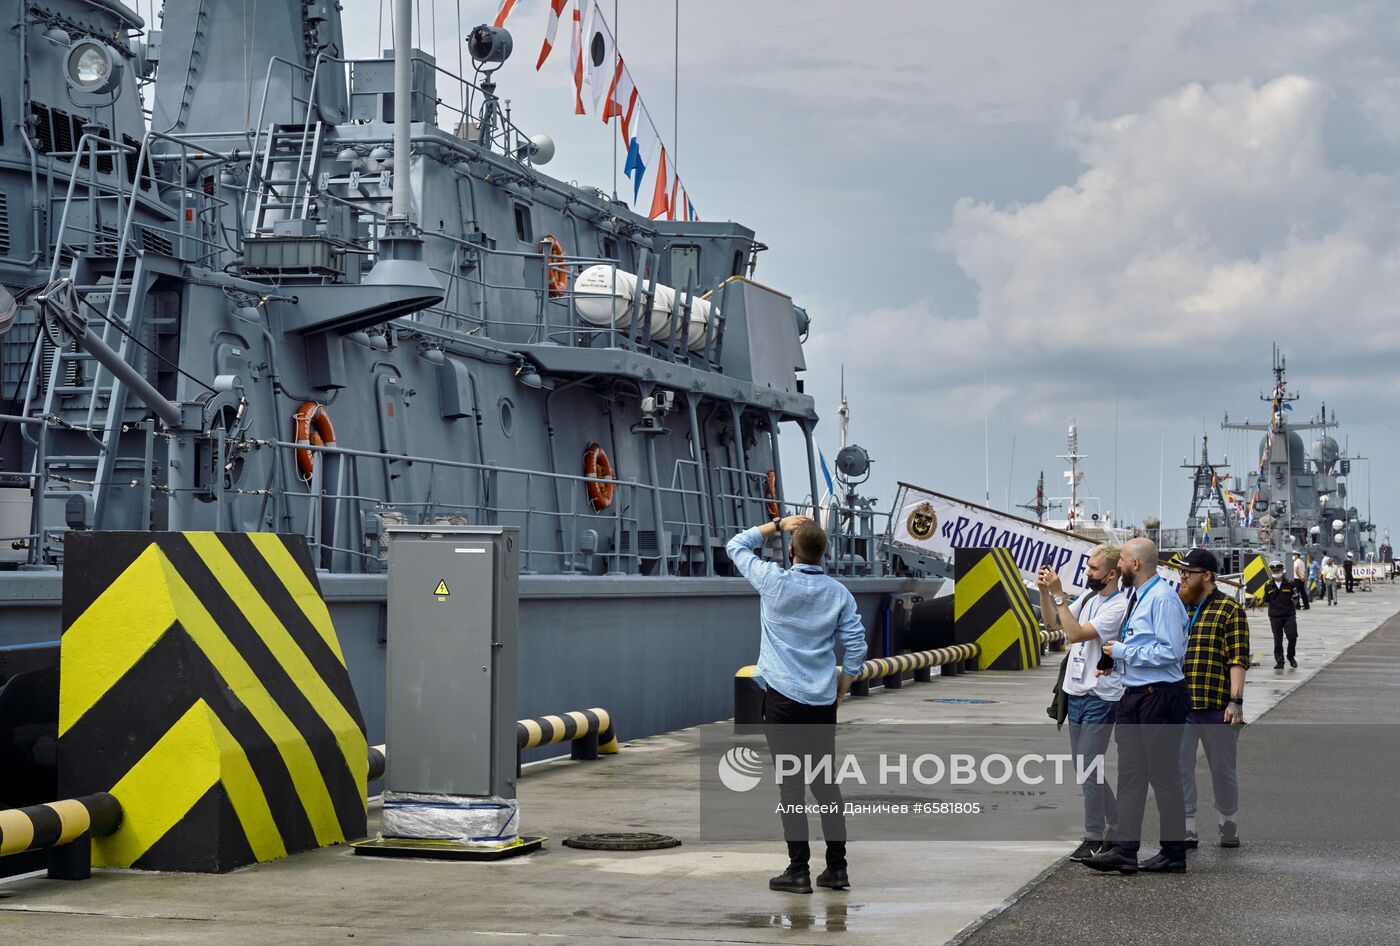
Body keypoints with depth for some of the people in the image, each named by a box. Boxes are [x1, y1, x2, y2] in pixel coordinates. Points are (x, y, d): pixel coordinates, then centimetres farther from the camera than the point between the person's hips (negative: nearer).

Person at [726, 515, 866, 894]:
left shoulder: (775, 582, -9)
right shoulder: (838, 593, 0)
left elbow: (737, 546, 6)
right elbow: (856, 646, 0)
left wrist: (777, 524, 10)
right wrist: (842, 688, 13)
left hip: (783, 696, -3)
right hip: (822, 700, 3)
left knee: (791, 784, -1)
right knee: (826, 782, 11)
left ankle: (799, 870, -2)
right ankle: (836, 868, 12)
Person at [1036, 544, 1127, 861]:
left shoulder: (1118, 606, -17)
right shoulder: (1088, 597, 10)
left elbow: (1075, 633, -24)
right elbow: (1053, 622, 17)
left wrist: (1058, 594, -23)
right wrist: (1044, 592, 2)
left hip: (1100, 699, -9)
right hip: (1077, 695, 9)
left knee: (1088, 770, -8)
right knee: (1084, 769, 14)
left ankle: (1094, 839, 1)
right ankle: (1116, 829, 26)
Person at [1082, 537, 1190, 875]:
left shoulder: (1162, 598, -15)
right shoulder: (1135, 596, 14)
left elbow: (1171, 651, -22)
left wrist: (1124, 652, -16)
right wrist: (1116, 657, 14)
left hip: (1161, 697, -9)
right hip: (1134, 695, 9)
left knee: (1164, 775, -1)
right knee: (1130, 774, 6)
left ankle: (1173, 854, 8)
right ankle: (1124, 850, 6)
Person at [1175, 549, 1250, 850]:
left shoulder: (1230, 610, -2)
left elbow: (1238, 659, -8)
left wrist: (1236, 701, -15)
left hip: (1216, 706, -4)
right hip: (1178, 706, 4)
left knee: (1222, 769, 8)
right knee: (1179, 768, -1)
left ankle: (1229, 827, 21)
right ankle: (1186, 829, 5)